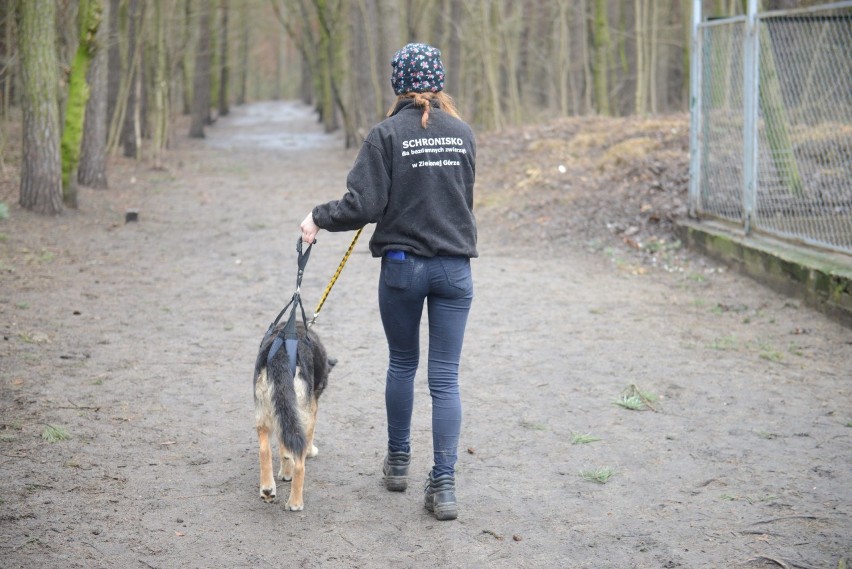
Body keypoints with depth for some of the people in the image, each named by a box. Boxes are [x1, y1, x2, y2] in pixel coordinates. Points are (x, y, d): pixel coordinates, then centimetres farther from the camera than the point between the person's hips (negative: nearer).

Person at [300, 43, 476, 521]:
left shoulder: (387, 134, -9)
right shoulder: (463, 133, 3)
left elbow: (364, 204, -13)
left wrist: (319, 219, 3)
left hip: (402, 266, -2)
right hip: (455, 267, 2)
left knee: (402, 364, 18)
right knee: (446, 377, 3)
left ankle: (399, 463, 31)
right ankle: (444, 485, -2)